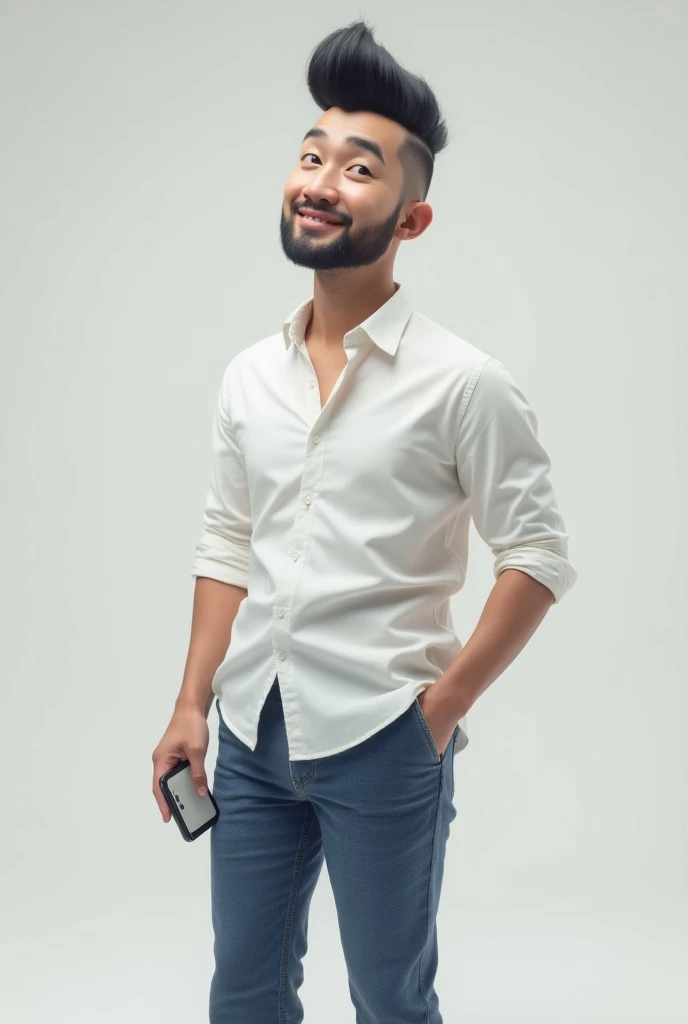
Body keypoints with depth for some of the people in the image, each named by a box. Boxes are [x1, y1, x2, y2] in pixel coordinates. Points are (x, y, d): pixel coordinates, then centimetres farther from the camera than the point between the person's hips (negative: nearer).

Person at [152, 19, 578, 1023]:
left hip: (382, 743, -5)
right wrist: (191, 705, 6)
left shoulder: (463, 383, -10)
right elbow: (228, 549, 11)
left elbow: (538, 556, -8)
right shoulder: (248, 377, 6)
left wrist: (445, 704, -11)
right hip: (250, 733, 5)